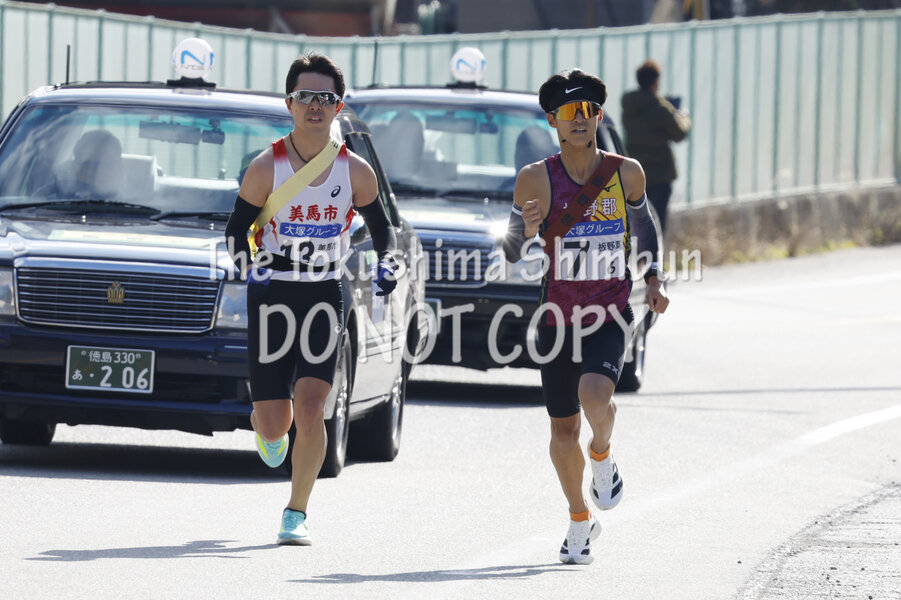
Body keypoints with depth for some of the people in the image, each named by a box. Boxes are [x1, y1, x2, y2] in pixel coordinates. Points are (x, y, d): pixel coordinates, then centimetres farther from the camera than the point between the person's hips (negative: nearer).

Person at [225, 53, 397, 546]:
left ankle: (296, 515, -1)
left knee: (309, 407, -15)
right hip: (271, 294, 0)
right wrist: (251, 268, -18)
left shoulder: (355, 172, -1)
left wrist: (386, 265, -5)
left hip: (323, 298, 1)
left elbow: (381, 227, 14)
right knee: (274, 422, -1)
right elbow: (235, 230, 1)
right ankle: (267, 429, 40)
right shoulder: (267, 167, -6)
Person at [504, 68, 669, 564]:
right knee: (563, 430, 8)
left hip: (610, 317, -1)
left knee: (595, 393, -29)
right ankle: (580, 521, 31)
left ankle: (602, 455, 5)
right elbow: (512, 254, -6)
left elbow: (644, 226, 18)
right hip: (557, 317, 1)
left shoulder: (626, 174, -2)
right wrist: (527, 230, -28)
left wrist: (653, 281, 7)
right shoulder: (536, 180, -8)